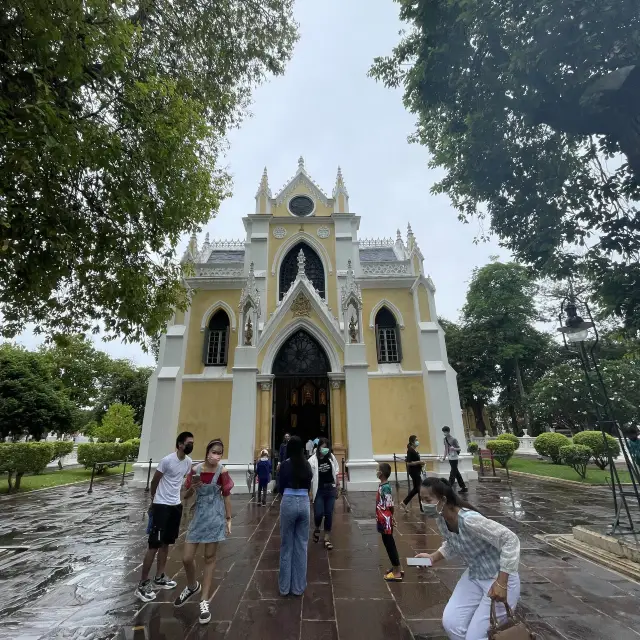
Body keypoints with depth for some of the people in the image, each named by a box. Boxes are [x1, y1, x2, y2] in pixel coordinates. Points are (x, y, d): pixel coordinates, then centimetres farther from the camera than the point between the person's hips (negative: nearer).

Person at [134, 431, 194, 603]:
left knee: (166, 544, 17)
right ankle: (142, 584, 12)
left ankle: (159, 578, 31)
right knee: (154, 545, -1)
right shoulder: (167, 460, -21)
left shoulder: (188, 462, -1)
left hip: (176, 505, 7)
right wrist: (154, 500, 6)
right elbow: (154, 481, -8)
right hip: (162, 506, -7)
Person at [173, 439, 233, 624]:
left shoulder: (222, 472, -12)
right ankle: (192, 586, 40)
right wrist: (193, 488, -19)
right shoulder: (195, 470, -6)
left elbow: (227, 496, -4)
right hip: (198, 516, 3)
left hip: (215, 518, -3)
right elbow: (185, 496, 3)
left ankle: (205, 602, 24)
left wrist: (229, 520, -2)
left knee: (209, 558, 8)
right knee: (187, 558, 8)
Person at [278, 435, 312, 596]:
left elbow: (281, 487, 3)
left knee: (286, 545, 11)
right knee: (301, 545, 13)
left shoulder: (285, 464, -6)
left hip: (288, 503, -3)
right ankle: (298, 587, 22)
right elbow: (309, 485, 12)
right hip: (304, 503, 3)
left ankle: (284, 586, 22)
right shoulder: (307, 465, 3)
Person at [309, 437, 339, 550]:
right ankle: (317, 529, 29)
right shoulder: (313, 460, -14)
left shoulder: (331, 457, -2)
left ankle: (327, 538, 22)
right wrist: (310, 492, -14)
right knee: (318, 513, -5)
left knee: (329, 514, 7)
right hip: (319, 490, -3)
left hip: (330, 489, 3)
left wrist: (336, 486, 10)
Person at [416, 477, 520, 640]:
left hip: (499, 578, -6)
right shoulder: (441, 520, -9)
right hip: (473, 576, 7)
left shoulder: (469, 519, -34)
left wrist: (502, 583, -30)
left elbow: (511, 540, -31)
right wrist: (433, 558, -5)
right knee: (450, 623, -3)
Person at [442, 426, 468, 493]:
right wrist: (444, 457, 11)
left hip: (454, 458, -8)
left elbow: (459, 449, -14)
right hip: (450, 458, 8)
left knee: (452, 473, -6)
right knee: (457, 473, 14)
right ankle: (464, 487, 25)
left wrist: (454, 448, -33)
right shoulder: (445, 439, 6)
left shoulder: (453, 440, -15)